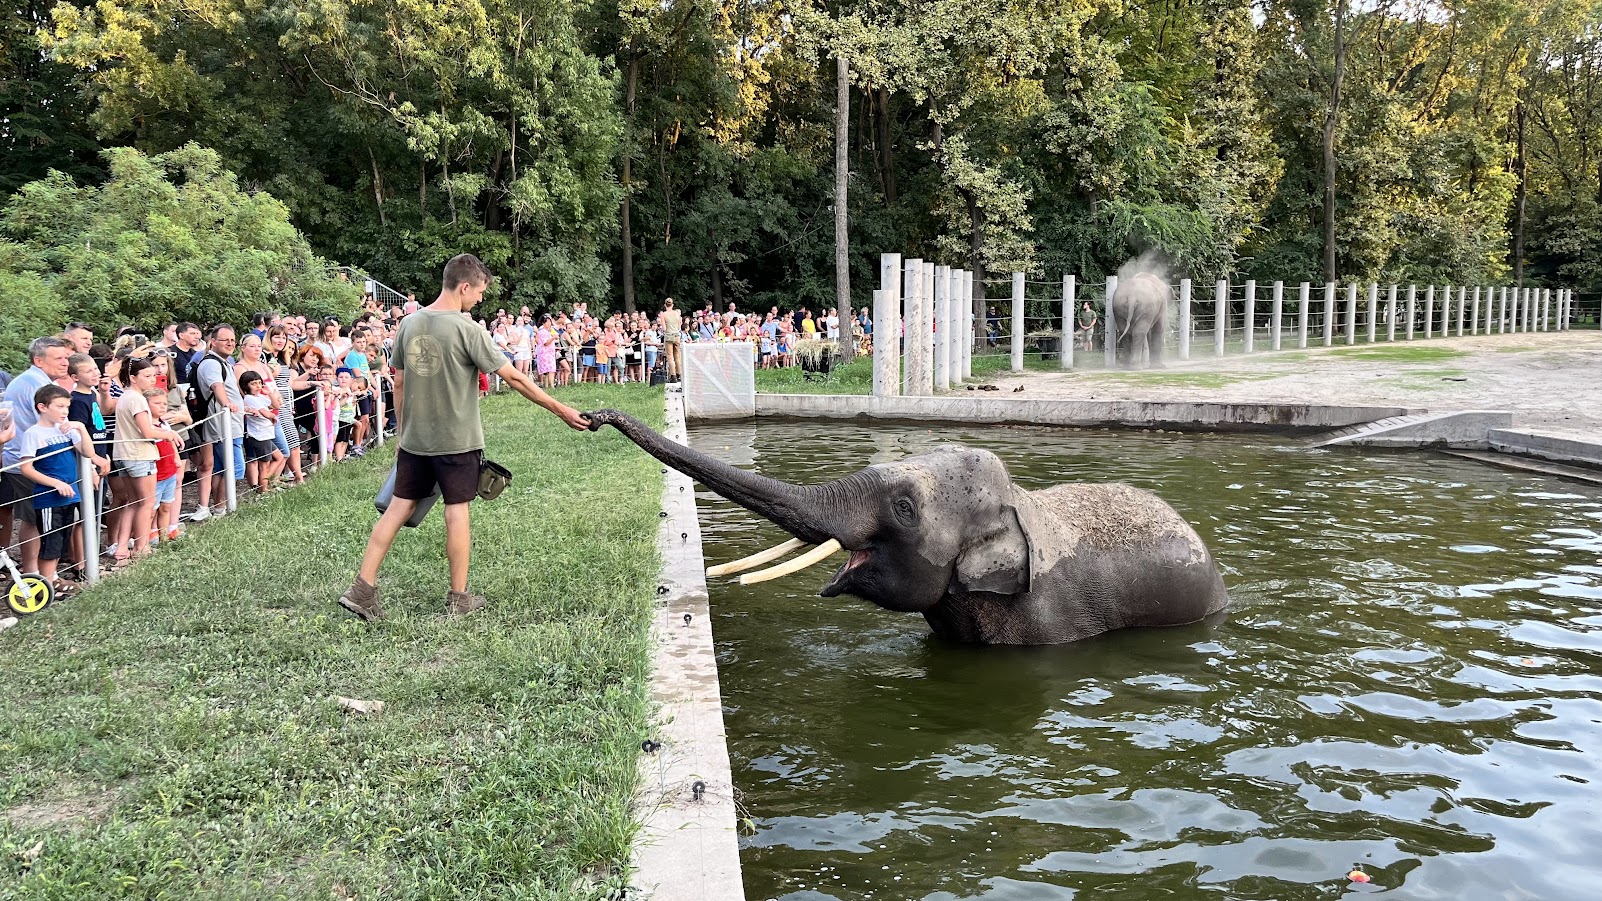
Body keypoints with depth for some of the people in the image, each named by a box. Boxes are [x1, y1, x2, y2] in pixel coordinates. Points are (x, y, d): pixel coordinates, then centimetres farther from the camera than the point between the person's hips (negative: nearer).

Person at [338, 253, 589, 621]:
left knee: (400, 506, 11)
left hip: (414, 439, 5)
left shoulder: (409, 323, 3)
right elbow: (514, 378, -15)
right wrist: (561, 410, -10)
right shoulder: (466, 329, -15)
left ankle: (362, 588, 9)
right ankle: (458, 597, 15)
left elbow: (399, 381, 10)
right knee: (457, 510, 5)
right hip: (456, 440, -5)